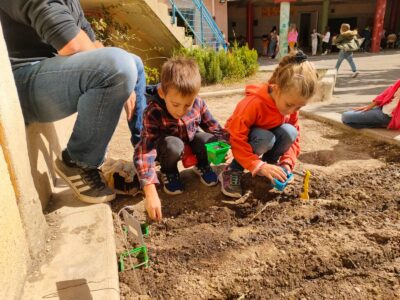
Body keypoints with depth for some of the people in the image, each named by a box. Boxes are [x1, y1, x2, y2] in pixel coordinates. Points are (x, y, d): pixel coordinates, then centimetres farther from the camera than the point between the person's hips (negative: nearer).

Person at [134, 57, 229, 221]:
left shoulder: (198, 103, -22)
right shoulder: (153, 114, -35)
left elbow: (214, 127, -5)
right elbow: (144, 152, -42)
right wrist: (151, 193, -50)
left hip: (191, 141, 3)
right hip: (166, 147, -3)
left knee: (211, 140, -26)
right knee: (173, 145, -37)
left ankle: (202, 165, 8)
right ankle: (168, 171, -2)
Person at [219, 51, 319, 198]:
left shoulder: (291, 104, -15)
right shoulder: (254, 103, -35)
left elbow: (294, 138, -6)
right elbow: (237, 140, -37)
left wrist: (287, 162, -21)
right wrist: (259, 166, -42)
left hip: (268, 137, 5)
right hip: (242, 137, -5)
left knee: (289, 132, -25)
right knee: (266, 139, -37)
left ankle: (270, 162, 0)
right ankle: (232, 171, -18)